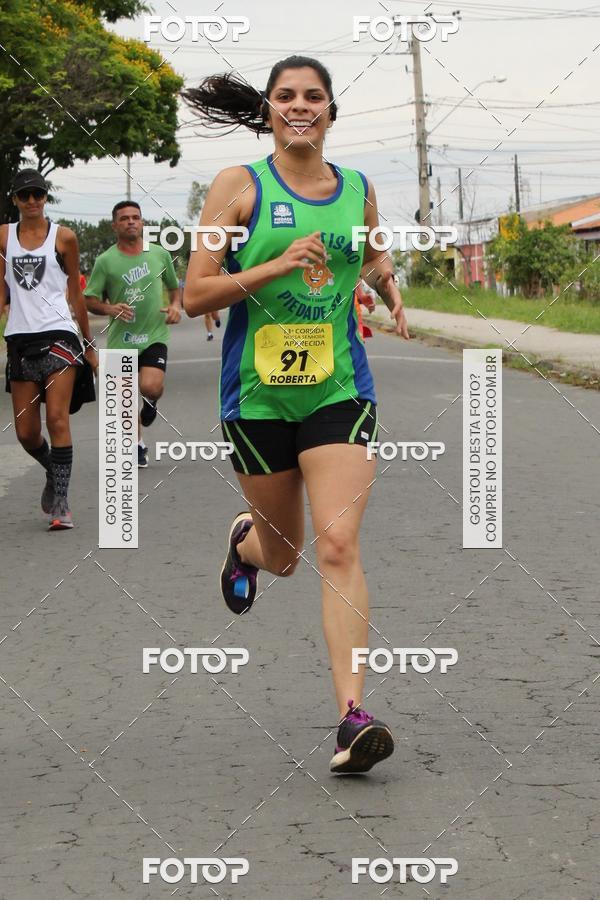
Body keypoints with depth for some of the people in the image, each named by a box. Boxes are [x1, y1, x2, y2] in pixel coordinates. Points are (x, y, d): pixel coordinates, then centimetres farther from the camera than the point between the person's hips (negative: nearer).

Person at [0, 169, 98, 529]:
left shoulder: (63, 236, 4)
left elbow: (76, 293, 11)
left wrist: (89, 345, 14)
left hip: (58, 333, -3)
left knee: (57, 418, -16)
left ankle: (61, 501, -12)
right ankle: (54, 473, 34)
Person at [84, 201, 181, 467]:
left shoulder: (160, 254, 4)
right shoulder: (105, 261, -3)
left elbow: (174, 287, 19)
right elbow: (90, 300, -1)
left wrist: (175, 306, -1)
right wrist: (110, 309, -20)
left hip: (154, 335, 0)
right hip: (121, 339, 0)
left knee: (150, 387, -22)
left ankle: (151, 402, 16)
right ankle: (138, 445, 27)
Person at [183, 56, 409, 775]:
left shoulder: (358, 190, 7)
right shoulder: (239, 185, -3)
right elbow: (194, 294, -8)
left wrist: (388, 285, 5)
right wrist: (281, 264, -19)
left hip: (339, 388, 1)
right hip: (257, 391, -1)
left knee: (338, 545, -13)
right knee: (283, 553, 13)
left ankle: (352, 714, -15)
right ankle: (244, 540, 52)